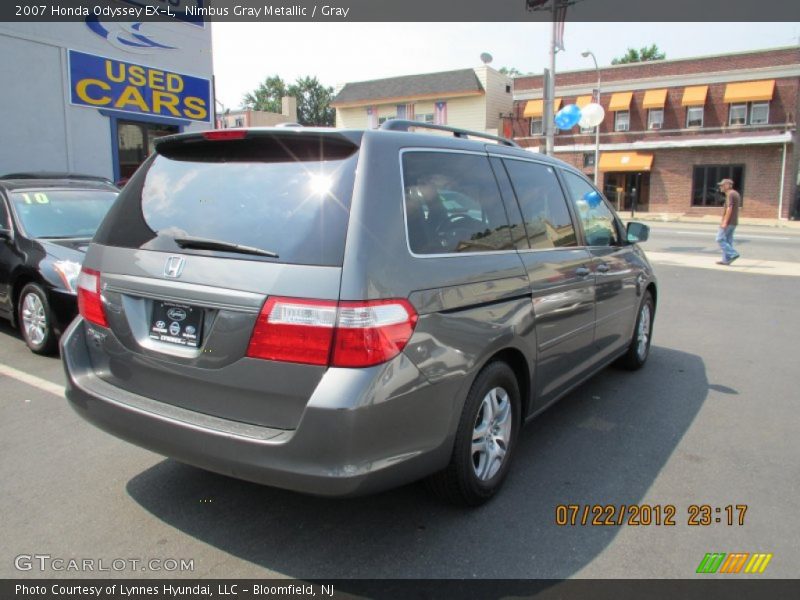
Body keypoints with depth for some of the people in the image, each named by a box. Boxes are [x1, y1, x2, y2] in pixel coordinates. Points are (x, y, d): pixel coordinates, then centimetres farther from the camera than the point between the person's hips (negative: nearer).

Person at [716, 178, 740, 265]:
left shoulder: (730, 194, -15)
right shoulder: (736, 194, 17)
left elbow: (729, 209, -23)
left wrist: (725, 222, -24)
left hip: (728, 222, -10)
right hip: (733, 222, 10)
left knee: (720, 239, -6)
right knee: (728, 240, 9)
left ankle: (733, 254, -10)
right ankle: (726, 260, 8)